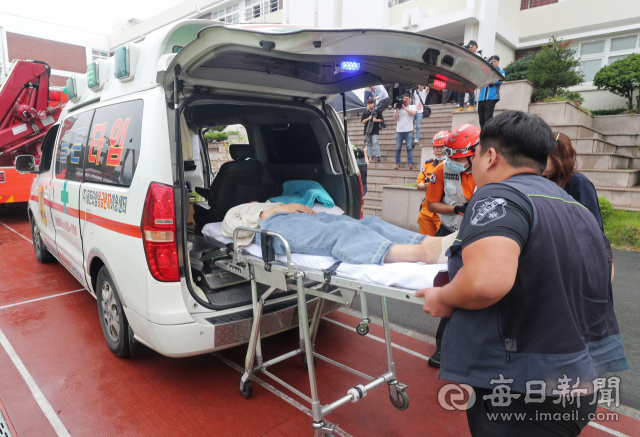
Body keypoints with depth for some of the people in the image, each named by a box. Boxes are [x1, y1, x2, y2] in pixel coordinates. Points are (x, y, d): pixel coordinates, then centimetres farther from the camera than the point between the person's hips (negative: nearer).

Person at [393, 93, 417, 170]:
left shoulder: (412, 107, 10)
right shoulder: (399, 108, 13)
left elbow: (413, 113, -12)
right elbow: (395, 118, 3)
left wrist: (404, 107, -10)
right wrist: (397, 109, -3)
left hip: (409, 131, -2)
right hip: (399, 131, 2)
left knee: (409, 148, -5)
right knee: (398, 148, 3)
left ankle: (410, 163, -4)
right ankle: (397, 163, 9)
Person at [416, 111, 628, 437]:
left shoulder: (499, 196, -19)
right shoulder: (579, 208, 9)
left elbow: (486, 282, -35)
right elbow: (605, 274, 24)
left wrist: (444, 298, -16)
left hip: (521, 388, -8)